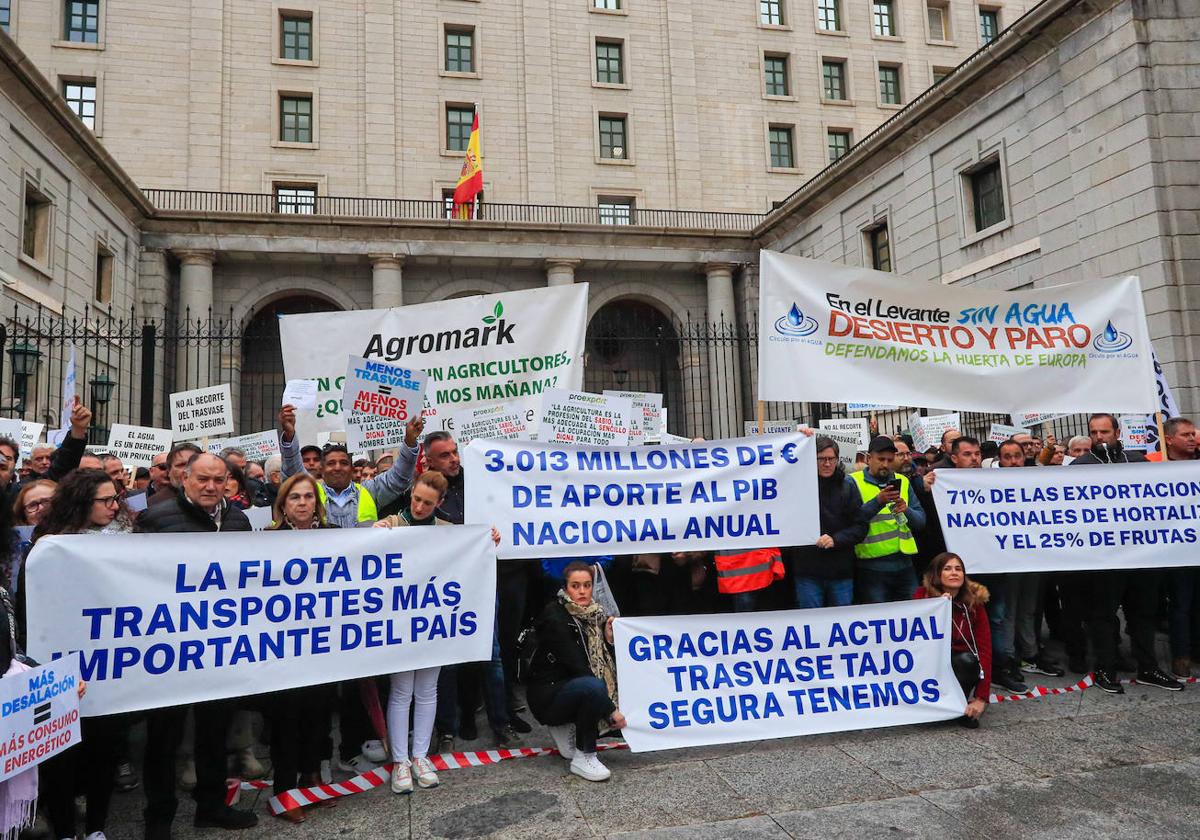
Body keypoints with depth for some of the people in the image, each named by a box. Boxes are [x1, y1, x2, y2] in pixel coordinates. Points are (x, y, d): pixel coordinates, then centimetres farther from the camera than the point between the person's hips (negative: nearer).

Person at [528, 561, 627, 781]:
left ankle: (567, 728, 7)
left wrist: (608, 638, -13)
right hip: (547, 695, -8)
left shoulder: (593, 613, 2)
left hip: (574, 686, 8)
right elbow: (577, 668, -25)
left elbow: (606, 663, 6)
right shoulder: (555, 618, -20)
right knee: (593, 687, -34)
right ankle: (583, 757, -15)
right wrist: (611, 710, -25)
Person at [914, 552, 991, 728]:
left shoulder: (974, 602, -10)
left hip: (963, 664, 1)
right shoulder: (923, 597, -12)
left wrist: (982, 698, -23)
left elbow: (985, 648, -16)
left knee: (967, 659, -31)